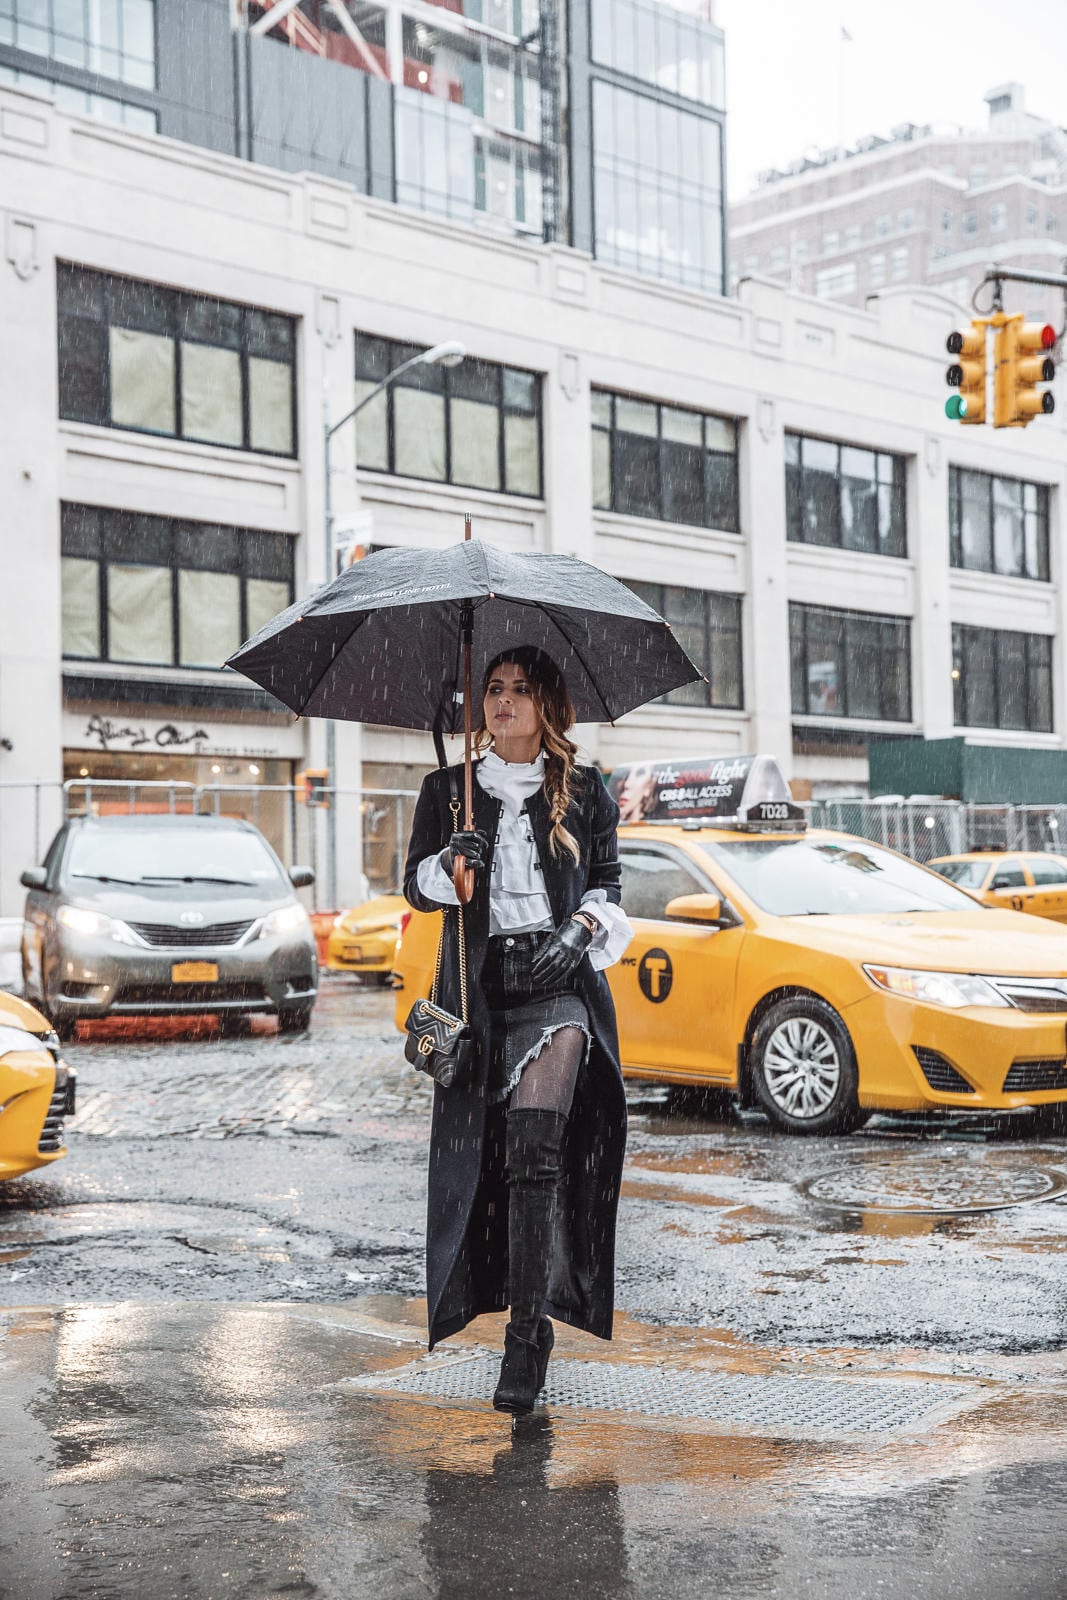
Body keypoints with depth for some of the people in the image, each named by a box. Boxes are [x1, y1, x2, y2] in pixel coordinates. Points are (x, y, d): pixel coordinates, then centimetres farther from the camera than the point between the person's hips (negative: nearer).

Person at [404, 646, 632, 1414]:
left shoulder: (585, 791, 11)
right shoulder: (449, 790, 14)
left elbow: (608, 883, 13)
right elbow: (416, 885, 9)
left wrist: (584, 926, -7)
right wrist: (450, 864, -12)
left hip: (559, 979, -2)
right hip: (479, 982, 3)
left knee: (534, 1143, -17)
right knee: (479, 1148, 1)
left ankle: (529, 1326, -16)